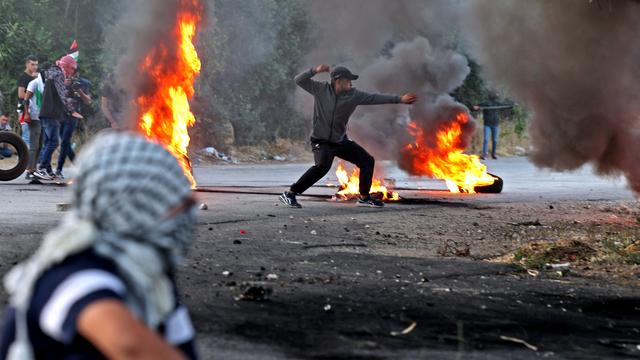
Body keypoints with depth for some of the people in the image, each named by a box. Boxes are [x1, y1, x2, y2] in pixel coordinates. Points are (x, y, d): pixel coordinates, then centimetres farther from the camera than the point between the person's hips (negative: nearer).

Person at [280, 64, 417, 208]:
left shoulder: (354, 95, -3)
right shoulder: (320, 89, -9)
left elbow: (375, 98, -4)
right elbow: (299, 80, -11)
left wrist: (400, 99, -9)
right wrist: (315, 71, -28)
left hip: (341, 141, 6)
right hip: (321, 141, -6)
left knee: (368, 161, 7)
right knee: (323, 166, -32)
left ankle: (364, 197, 24)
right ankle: (290, 194, -25)